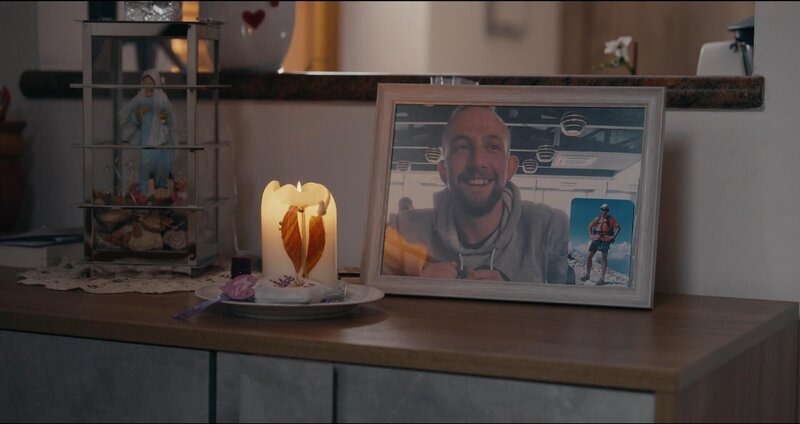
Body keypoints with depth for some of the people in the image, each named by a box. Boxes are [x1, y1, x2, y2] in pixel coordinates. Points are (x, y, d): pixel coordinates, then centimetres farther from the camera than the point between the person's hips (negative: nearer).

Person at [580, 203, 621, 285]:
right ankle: (587, 275, 21)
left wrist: (613, 237, -13)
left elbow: (619, 228, -4)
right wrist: (590, 235, 12)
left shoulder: (611, 219, 1)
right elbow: (590, 226, 26)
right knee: (589, 257, 5)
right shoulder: (597, 219, 13)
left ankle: (602, 278, -8)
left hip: (605, 241, -5)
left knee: (604, 258, -9)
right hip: (596, 240, 5)